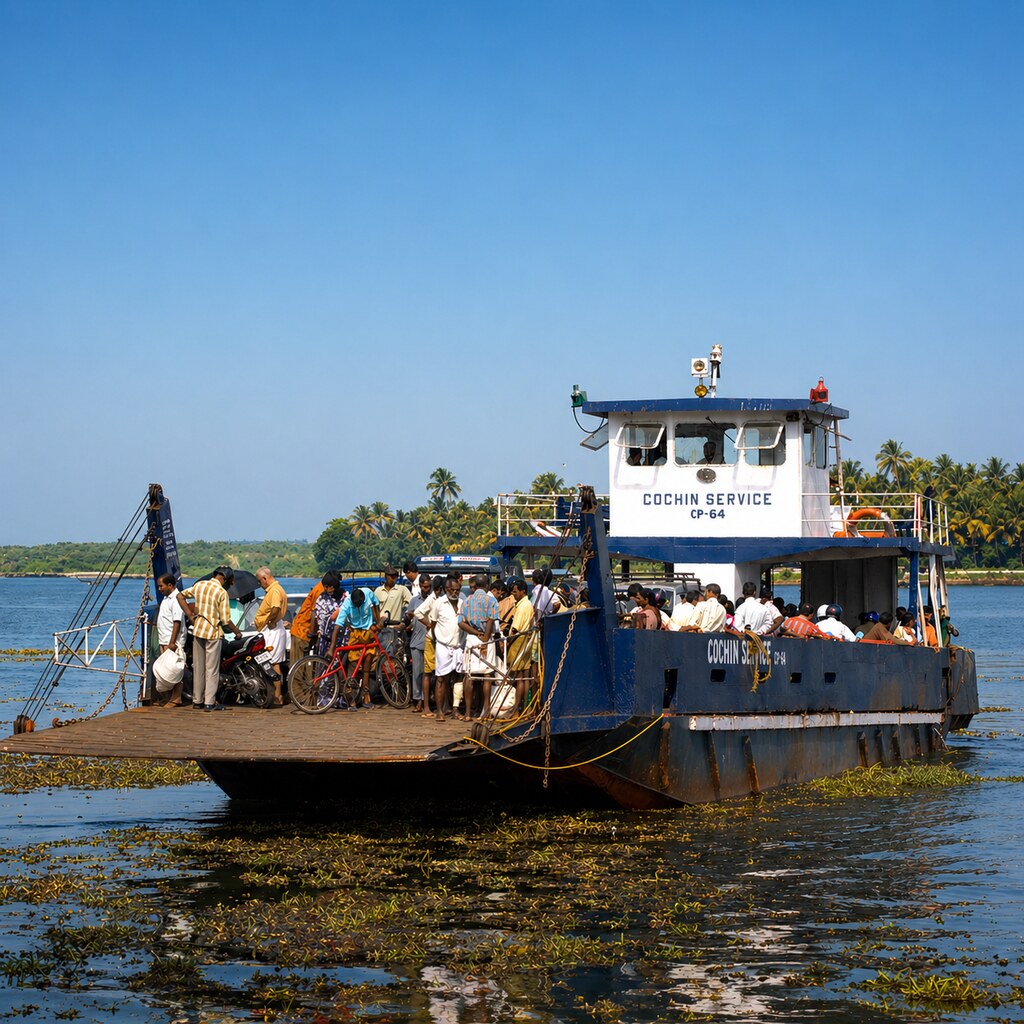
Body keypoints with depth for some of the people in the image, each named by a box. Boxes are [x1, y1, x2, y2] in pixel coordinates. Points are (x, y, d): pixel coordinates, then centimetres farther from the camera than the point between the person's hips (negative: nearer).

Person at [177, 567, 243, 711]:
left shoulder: (199, 585, 4)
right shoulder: (222, 592, -13)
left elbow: (180, 596, 10)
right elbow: (225, 620, -13)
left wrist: (190, 615, 10)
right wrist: (237, 632, 2)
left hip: (198, 629, 6)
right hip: (213, 632, -6)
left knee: (198, 667, 13)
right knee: (212, 669, 0)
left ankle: (197, 700, 17)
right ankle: (209, 702, -3)